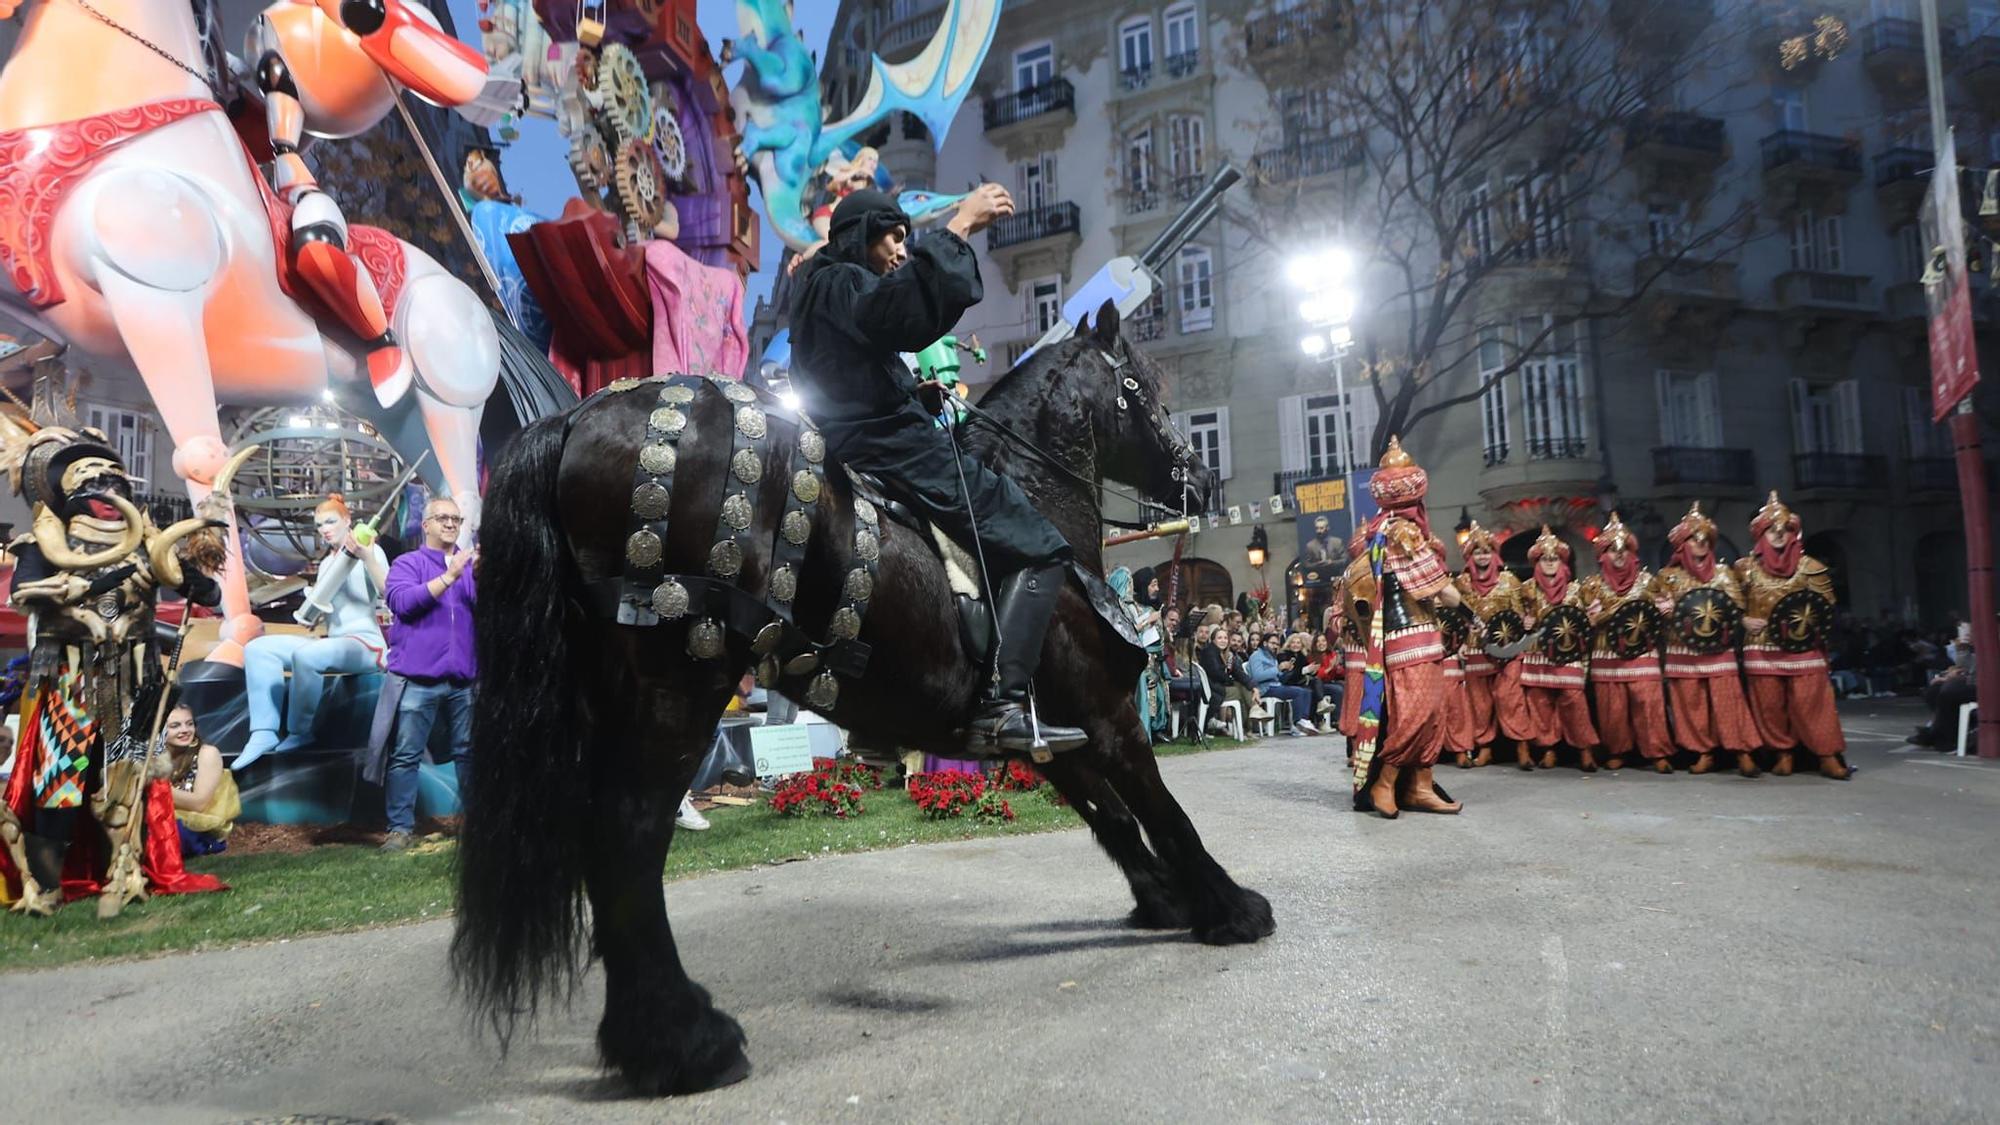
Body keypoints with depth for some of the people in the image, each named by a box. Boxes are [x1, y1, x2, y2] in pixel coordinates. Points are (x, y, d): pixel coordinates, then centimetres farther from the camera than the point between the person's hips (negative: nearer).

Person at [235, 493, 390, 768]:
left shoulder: (370, 550, -1)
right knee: (258, 648, -8)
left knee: (306, 654, -36)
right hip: (332, 642, 8)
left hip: (366, 644, -8)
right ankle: (264, 733, -16)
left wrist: (366, 558, -28)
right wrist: (308, 613, 0)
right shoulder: (327, 563, 20)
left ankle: (301, 733, -16)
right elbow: (321, 608, 22)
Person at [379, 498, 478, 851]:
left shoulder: (471, 563, 13)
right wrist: (448, 576, -17)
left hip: (463, 677, 3)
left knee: (469, 751, 10)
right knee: (405, 755, -2)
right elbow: (402, 602, -13)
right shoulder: (408, 563, 5)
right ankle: (400, 827, 5)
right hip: (417, 677, -3)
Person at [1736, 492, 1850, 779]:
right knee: (1769, 704, 1)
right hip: (1762, 648, 1)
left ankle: (1827, 755, -1)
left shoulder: (1808, 566, 4)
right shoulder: (1746, 568, 6)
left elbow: (1826, 605, 9)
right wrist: (1744, 620, -3)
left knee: (1811, 700, -7)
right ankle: (1783, 754, 10)